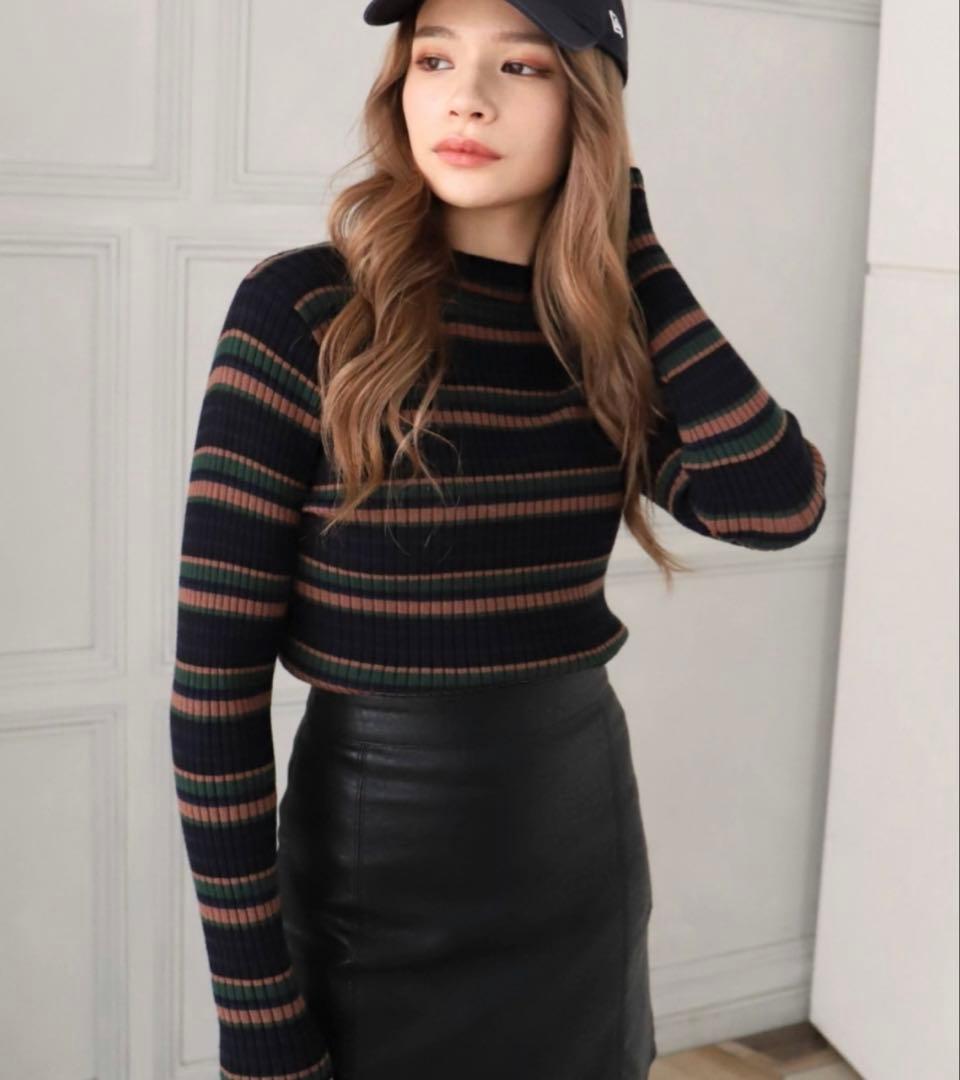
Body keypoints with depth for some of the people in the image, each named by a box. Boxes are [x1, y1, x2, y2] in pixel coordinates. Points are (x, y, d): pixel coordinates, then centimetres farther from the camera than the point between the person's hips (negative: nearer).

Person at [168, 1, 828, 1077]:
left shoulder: (605, 333, 1)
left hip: (587, 847, 5)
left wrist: (631, 247, -10)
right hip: (384, 882, -5)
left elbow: (778, 503, -16)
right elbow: (215, 678, -15)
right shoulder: (301, 312, -15)